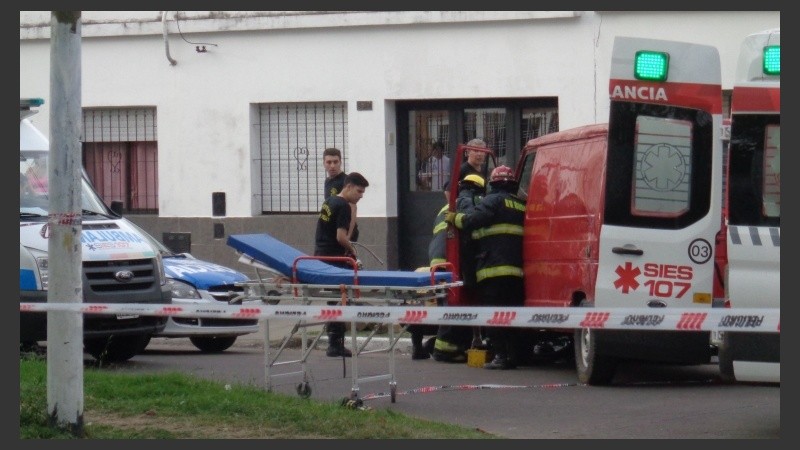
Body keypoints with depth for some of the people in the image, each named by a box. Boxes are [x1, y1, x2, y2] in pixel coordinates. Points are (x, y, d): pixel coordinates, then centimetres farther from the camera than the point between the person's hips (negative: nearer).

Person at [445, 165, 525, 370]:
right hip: (518, 270, 7)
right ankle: (513, 355, 9)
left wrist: (455, 219, 5)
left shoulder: (494, 200, -1)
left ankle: (500, 355, -13)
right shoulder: (521, 205, 19)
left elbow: (473, 221, -12)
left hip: (494, 269, -6)